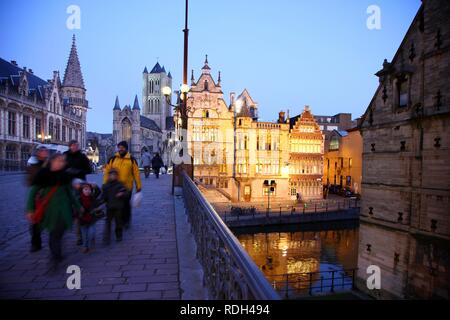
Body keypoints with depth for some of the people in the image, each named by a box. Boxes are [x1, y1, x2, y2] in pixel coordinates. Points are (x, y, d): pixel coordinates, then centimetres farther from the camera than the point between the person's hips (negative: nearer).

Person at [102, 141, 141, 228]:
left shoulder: (132, 160, -1)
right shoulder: (112, 159, 2)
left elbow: (136, 173, -1)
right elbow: (107, 172, 2)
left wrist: (138, 186, -2)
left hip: (127, 187, -1)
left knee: (126, 205, 9)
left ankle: (126, 221, 29)